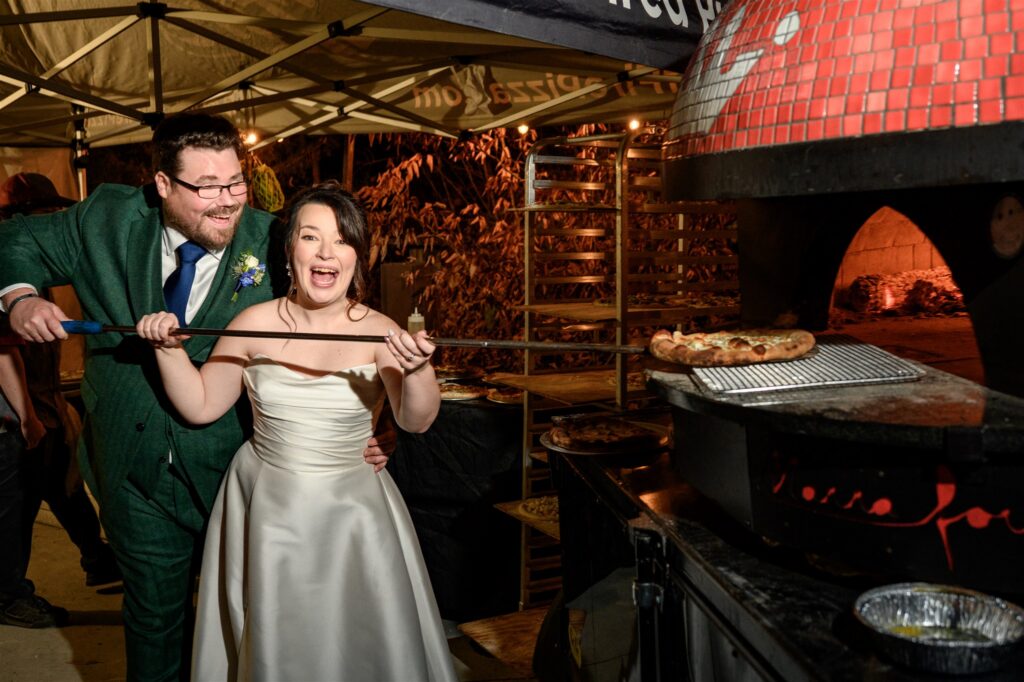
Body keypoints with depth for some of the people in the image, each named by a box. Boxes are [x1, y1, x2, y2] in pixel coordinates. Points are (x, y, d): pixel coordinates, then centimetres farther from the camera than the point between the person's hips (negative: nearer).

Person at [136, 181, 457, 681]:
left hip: (351, 515, -1)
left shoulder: (379, 332, -11)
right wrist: (169, 349, -11)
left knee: (360, 642, 12)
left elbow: (416, 421, -21)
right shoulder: (254, 324, -6)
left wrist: (416, 371, -40)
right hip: (266, 510, 2)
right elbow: (201, 406, 3)